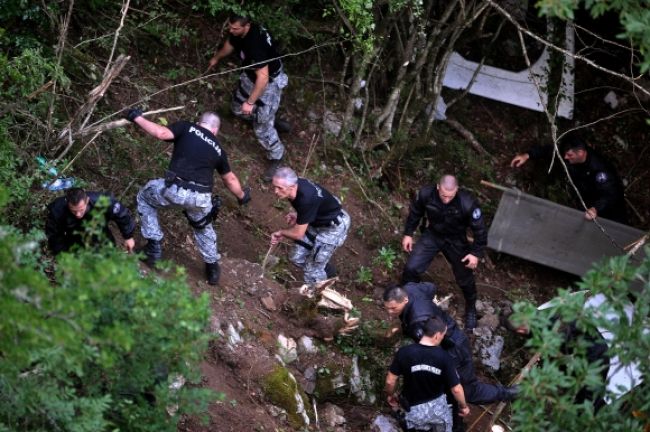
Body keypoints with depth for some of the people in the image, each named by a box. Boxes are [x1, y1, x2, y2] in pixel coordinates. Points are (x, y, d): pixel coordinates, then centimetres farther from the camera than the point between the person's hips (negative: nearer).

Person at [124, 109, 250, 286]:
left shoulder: (187, 128, 11)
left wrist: (138, 118, 7)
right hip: (201, 198, 4)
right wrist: (242, 196, 53)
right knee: (203, 227, 35)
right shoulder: (217, 149, 22)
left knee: (144, 198, 28)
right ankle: (212, 267, 41)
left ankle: (154, 246, 22)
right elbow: (230, 180, 34)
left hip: (175, 190, -3)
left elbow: (161, 133, -7)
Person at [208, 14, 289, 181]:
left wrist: (250, 102, -32)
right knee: (238, 108, 24)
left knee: (261, 126, -5)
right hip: (251, 75, 9)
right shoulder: (239, 32, -13)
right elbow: (230, 43, 13)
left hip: (268, 82, -9)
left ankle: (276, 157, 19)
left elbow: (263, 77, -38)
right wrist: (217, 57, 32)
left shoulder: (255, 44, -41)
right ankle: (270, 119, 46)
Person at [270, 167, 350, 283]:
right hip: (317, 221, 9)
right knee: (297, 258, 16)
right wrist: (297, 215, -5)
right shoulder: (295, 184, -15)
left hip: (334, 227, -8)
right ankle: (328, 272, 40)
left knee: (313, 270, -2)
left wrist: (281, 232, -9)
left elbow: (298, 234, -29)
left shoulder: (306, 199, -40)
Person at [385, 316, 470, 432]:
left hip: (414, 409, 0)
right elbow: (456, 389, -17)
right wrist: (463, 406, 3)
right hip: (438, 406, 0)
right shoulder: (444, 357, -21)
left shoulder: (404, 352, -20)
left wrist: (390, 395, 10)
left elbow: (390, 381, -12)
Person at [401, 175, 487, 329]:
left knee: (464, 278, 11)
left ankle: (471, 309, 40)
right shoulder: (426, 194, -27)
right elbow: (415, 212, -4)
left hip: (456, 241, -2)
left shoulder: (467, 203, -34)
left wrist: (476, 253, -14)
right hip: (432, 235, 2)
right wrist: (408, 233, 1)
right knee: (411, 268, -6)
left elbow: (479, 228, -18)